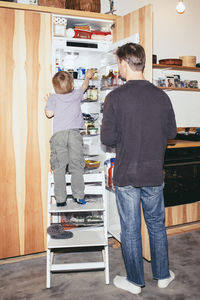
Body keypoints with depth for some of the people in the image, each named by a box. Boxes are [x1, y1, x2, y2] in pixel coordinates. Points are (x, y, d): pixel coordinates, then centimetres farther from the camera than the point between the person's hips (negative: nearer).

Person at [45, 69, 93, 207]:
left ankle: (60, 199, 4)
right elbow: (84, 86, 30)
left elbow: (49, 113, -4)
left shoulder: (53, 98, 5)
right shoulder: (77, 94, 11)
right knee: (76, 166, 5)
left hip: (59, 134, -1)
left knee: (59, 167, 2)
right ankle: (79, 196, 8)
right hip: (74, 133, 1)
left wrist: (47, 103, 16)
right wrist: (87, 77, 50)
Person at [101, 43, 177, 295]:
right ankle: (162, 275, 34)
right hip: (154, 173, 4)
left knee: (130, 229, 11)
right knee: (157, 225, 19)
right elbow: (171, 132, 5)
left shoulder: (116, 97, -14)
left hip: (126, 174, -3)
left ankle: (135, 281, 27)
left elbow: (107, 138, -14)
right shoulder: (161, 96, -2)